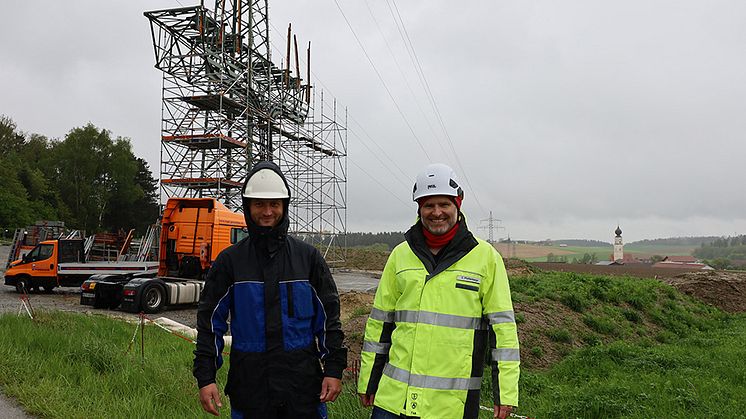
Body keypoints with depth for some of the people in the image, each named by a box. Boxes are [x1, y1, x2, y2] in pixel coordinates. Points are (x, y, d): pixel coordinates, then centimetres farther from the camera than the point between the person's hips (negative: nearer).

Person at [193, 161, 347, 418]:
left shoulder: (308, 257, 3)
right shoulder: (229, 261, 2)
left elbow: (329, 317, 5)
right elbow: (210, 322, 3)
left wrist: (334, 370, -1)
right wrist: (205, 377, -3)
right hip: (249, 385, 0)